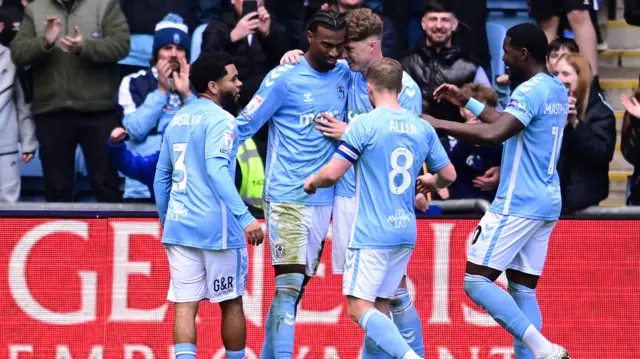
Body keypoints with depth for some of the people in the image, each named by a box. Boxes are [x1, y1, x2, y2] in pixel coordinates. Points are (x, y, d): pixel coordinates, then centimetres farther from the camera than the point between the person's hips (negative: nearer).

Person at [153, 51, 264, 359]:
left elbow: (161, 178, 18)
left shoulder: (177, 120, 14)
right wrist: (245, 218, -29)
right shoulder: (220, 120, -9)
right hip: (216, 226, -6)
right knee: (231, 303, 8)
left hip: (178, 226, 6)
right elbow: (216, 169, -23)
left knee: (185, 305, -1)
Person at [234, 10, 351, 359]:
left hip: (323, 199, 6)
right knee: (289, 285, -14)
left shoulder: (344, 75, 7)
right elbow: (244, 125, -6)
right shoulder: (284, 78, -8)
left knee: (296, 286, 9)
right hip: (287, 198, -6)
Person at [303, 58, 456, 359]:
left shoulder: (364, 125, -11)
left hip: (372, 233, -7)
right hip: (406, 232, 7)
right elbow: (448, 175, 14)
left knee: (359, 307, -8)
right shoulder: (422, 128, 7)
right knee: (379, 304, 15)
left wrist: (312, 181, 8)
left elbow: (332, 173, -14)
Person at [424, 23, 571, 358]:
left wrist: (435, 123, -23)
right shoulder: (557, 91, 14)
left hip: (518, 204, -9)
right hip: (547, 204, 9)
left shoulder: (530, 91, -15)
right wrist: (466, 101, 30)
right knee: (523, 290, 9)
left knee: (476, 281, -7)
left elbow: (493, 134, -29)